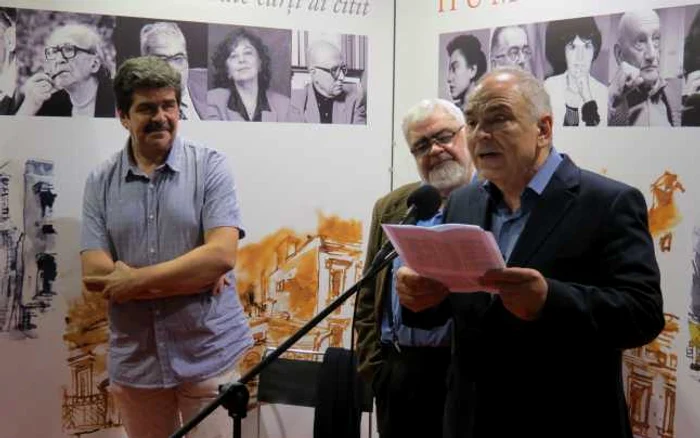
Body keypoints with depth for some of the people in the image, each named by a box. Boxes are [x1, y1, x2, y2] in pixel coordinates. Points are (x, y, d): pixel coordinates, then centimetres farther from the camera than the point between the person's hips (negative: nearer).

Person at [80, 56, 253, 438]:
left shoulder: (210, 166, -4)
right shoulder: (100, 182, 2)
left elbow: (221, 254, -16)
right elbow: (94, 275, -7)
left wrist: (134, 281, -14)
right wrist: (196, 277, -14)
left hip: (209, 355, -2)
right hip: (135, 361, 3)